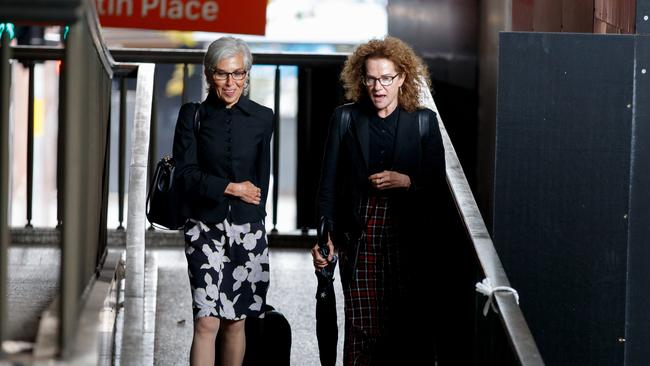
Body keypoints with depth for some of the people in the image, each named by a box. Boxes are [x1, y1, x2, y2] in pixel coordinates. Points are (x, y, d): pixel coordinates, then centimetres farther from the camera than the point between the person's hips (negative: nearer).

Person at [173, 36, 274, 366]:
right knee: (207, 323, -11)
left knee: (235, 322, 7)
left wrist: (251, 212, 9)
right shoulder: (192, 115, 1)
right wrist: (231, 188, -10)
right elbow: (185, 174, -4)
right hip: (205, 227, -2)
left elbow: (262, 179, 13)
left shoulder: (262, 118, 6)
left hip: (248, 228, 2)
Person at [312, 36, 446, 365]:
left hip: (409, 238, 0)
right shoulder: (345, 118, 6)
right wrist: (325, 236, -1)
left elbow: (438, 182, 7)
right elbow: (329, 183, 7)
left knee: (408, 330, 0)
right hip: (359, 238, 0)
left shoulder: (423, 121, 5)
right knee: (362, 326, -5)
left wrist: (406, 181, -12)